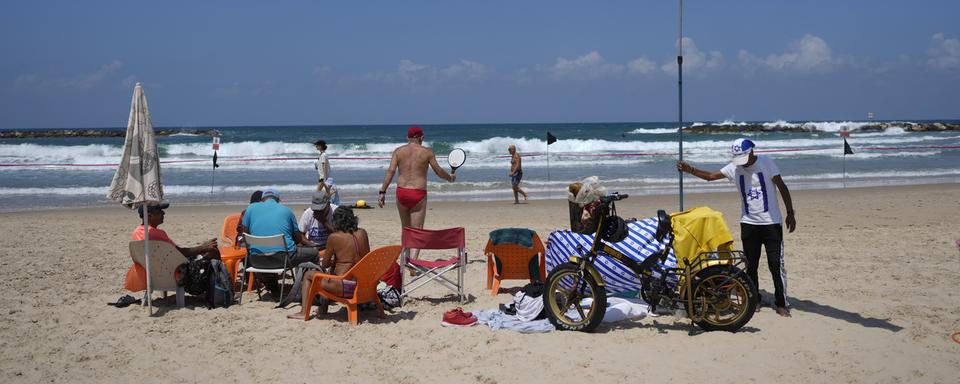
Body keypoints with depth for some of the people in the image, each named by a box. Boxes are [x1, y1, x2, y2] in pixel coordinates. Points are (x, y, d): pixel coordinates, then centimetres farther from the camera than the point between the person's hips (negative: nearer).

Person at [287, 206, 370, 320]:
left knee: (308, 274, 17)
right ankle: (323, 307, 39)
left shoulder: (334, 237, -8)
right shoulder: (362, 233, 4)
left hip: (345, 287, -6)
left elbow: (325, 264, 1)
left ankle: (304, 312, 13)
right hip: (362, 285, 6)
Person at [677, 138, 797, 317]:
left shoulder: (766, 163, -8)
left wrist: (790, 213, -7)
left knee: (776, 264, -5)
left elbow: (782, 187, -5)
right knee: (751, 265, 9)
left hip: (771, 223, -3)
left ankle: (781, 304, 1)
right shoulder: (733, 168, 0)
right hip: (748, 223, 4)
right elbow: (710, 176, -3)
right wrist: (690, 170, -18)